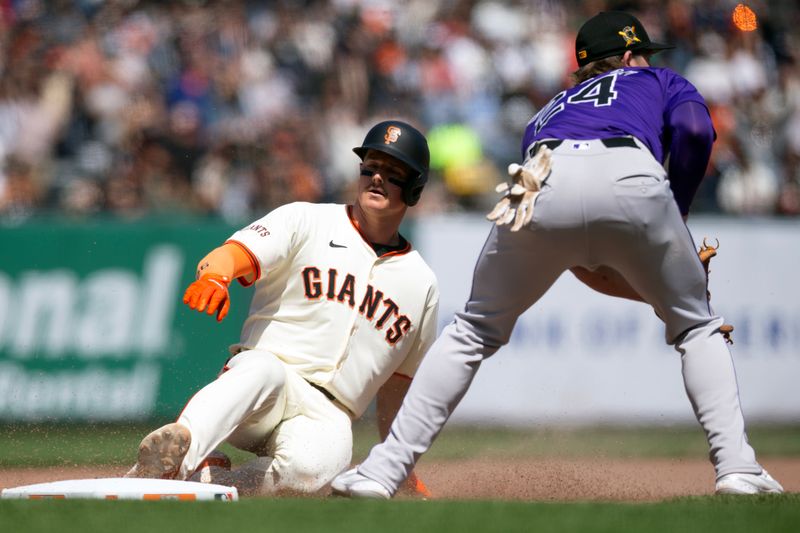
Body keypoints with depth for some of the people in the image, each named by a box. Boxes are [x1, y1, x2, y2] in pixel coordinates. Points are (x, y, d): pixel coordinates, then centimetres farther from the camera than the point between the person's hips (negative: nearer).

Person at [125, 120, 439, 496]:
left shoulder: (421, 283, 18)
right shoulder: (306, 221, 7)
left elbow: (397, 379, 27)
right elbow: (236, 254, -12)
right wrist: (215, 276, -36)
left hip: (327, 414, 2)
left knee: (313, 466, -37)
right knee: (266, 367, -42)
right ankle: (181, 443, -60)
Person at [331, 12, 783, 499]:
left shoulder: (549, 114, 44)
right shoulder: (663, 82, 37)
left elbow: (584, 264, 35)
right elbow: (694, 130, 9)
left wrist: (651, 292, 36)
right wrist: (676, 218, 19)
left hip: (544, 185, 3)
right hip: (631, 180, -2)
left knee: (475, 330, 21)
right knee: (697, 326, 20)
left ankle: (386, 469, 14)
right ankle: (737, 467, 4)